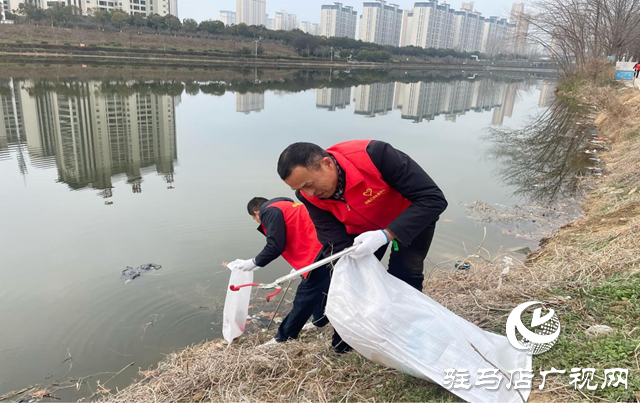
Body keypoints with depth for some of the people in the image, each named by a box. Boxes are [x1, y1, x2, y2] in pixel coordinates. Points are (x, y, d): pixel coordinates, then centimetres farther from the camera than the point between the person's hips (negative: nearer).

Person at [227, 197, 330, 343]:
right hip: (320, 250, 10)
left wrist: (253, 262, 0)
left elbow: (275, 246, -14)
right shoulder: (284, 207, 24)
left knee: (303, 302, 0)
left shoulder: (270, 211, -6)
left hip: (317, 255, -10)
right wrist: (299, 266, 33)